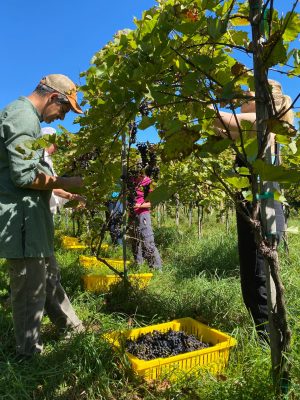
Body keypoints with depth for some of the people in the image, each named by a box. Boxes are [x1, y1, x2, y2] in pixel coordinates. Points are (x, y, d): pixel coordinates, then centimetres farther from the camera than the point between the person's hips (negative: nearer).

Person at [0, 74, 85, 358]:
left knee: (46, 277, 18)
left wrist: (61, 193, 18)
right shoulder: (24, 116, -14)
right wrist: (66, 183, -10)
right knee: (30, 287, 0)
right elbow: (24, 175, -22)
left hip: (29, 215, 11)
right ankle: (29, 352, 16)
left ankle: (73, 328, 33)